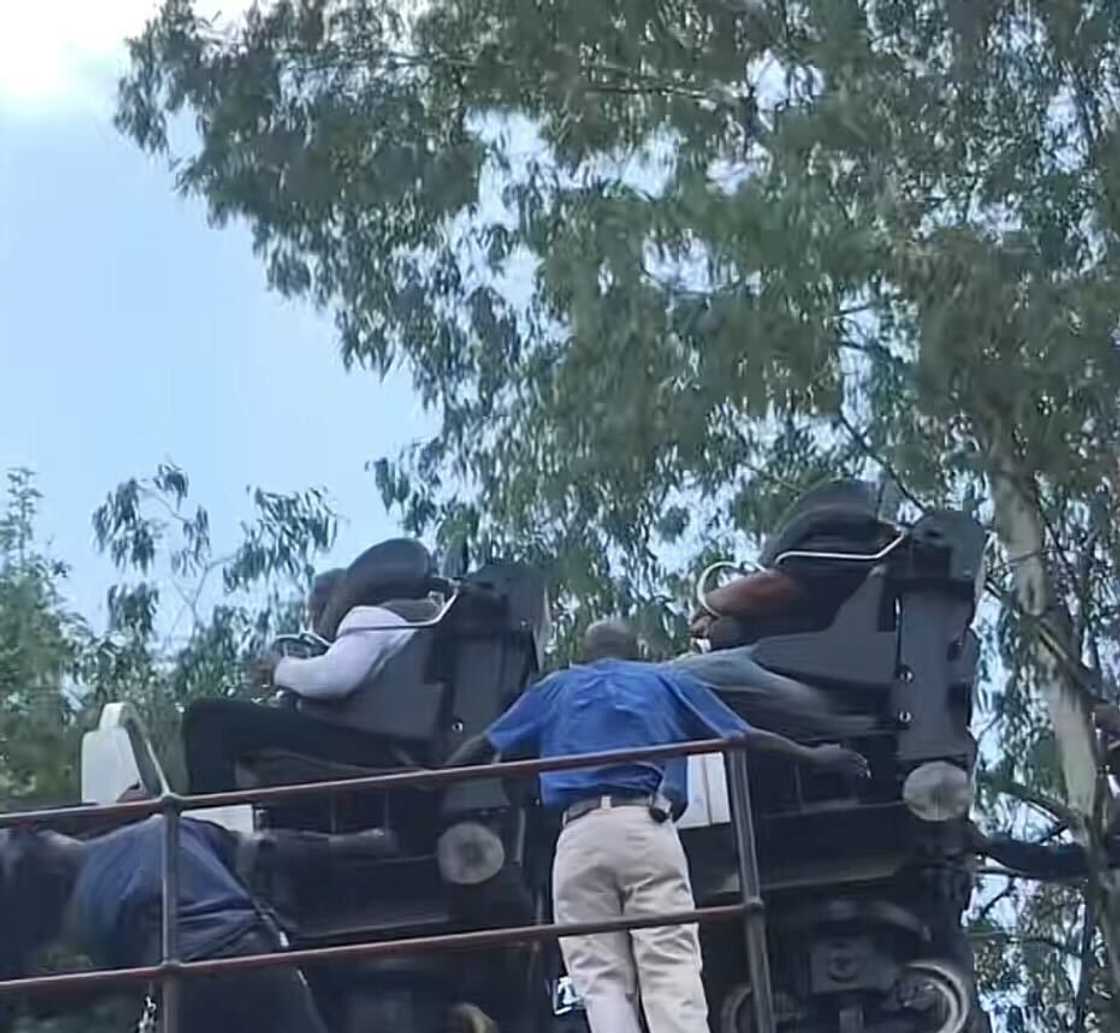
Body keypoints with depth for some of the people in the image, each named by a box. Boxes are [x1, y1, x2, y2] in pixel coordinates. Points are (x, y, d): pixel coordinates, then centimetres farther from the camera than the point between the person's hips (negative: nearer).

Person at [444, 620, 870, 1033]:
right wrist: (814, 757, 36)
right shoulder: (667, 682, 24)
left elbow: (483, 745, 32)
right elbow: (746, 736, 25)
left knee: (600, 981, 0)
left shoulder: (554, 689, 27)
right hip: (647, 828, -1)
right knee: (672, 972, -9)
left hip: (579, 836, 1)